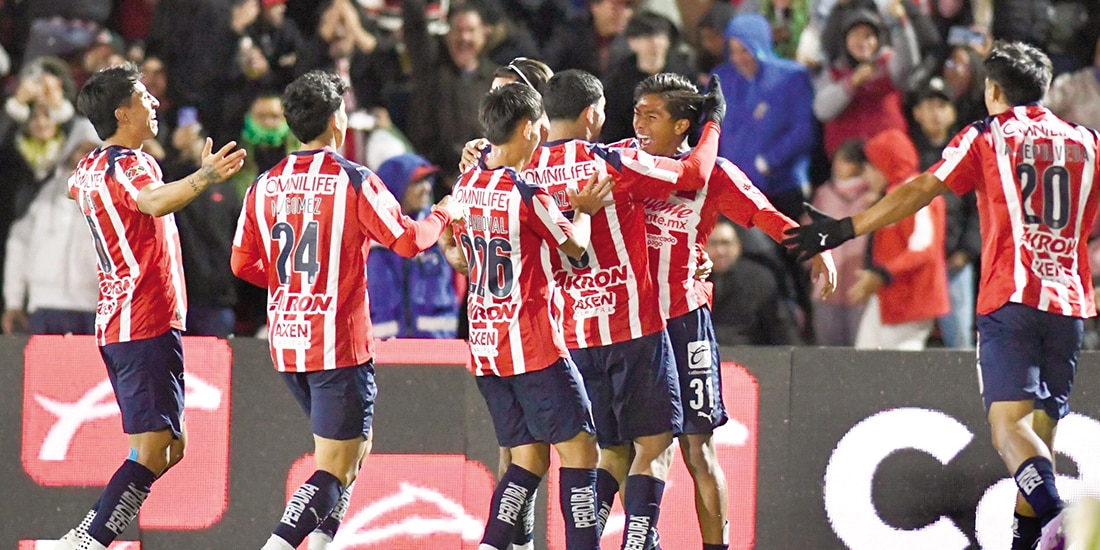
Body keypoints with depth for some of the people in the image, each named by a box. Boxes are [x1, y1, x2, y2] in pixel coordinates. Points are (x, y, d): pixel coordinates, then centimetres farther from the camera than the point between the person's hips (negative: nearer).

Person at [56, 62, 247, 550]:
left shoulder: (90, 168, 14)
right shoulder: (128, 165, -14)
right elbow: (155, 202, -38)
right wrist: (205, 177, -56)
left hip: (115, 323, 10)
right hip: (148, 326, -10)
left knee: (167, 446, 14)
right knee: (154, 450, -14)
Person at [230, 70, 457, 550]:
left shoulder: (265, 185, 5)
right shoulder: (353, 180, -11)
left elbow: (243, 264, 9)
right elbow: (408, 240, -7)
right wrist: (444, 214, 12)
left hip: (286, 343, 7)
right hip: (339, 344, -7)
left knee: (354, 445, 24)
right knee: (335, 469, -4)